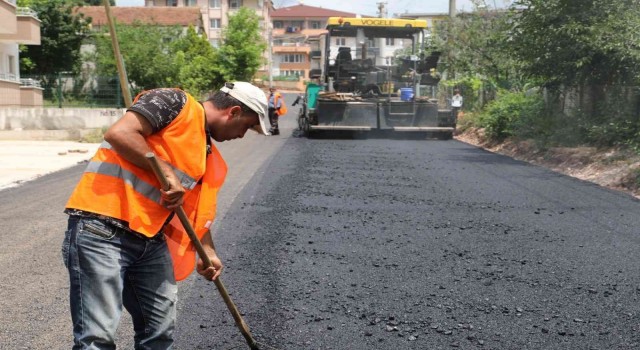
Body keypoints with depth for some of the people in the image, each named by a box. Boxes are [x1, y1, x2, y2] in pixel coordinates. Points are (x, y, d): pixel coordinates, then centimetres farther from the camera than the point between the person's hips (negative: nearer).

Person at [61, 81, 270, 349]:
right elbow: (119, 133, -19)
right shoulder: (175, 102, -6)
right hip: (101, 230, -9)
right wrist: (167, 172, -15)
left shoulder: (210, 157, 19)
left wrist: (207, 251, 19)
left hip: (152, 241, 9)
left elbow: (197, 210, 28)